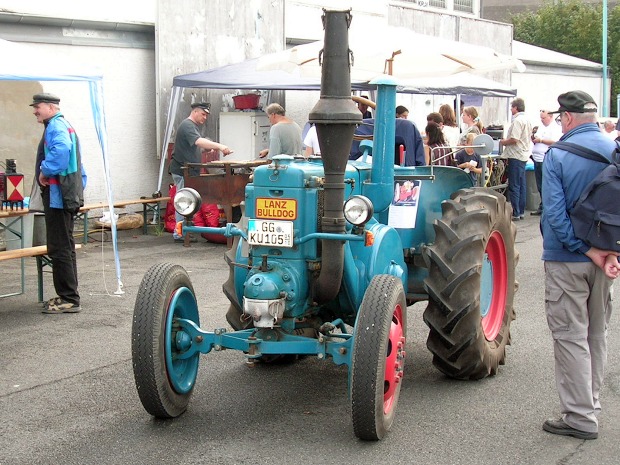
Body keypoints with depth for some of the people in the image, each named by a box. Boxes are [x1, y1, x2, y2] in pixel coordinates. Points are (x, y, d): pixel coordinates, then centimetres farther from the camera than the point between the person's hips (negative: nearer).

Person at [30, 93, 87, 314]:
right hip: (67, 195, 11)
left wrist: (45, 171, -21)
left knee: (59, 249, -8)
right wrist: (78, 188, 23)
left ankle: (69, 299, -6)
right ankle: (68, 296, 24)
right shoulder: (63, 126, 21)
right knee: (64, 248, 16)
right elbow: (76, 162, 26)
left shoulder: (56, 126, -13)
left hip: (58, 196, -11)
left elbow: (61, 151, -34)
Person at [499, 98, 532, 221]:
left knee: (514, 186, -5)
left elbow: (514, 139, -23)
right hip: (524, 155, 10)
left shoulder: (517, 120, -17)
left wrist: (503, 142, -5)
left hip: (516, 156, -10)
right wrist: (507, 141, 20)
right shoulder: (527, 120, 13)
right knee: (521, 185, 13)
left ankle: (515, 213, -3)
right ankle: (521, 212, 17)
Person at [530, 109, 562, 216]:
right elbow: (534, 141, 25)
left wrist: (540, 140, -12)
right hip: (537, 159, 8)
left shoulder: (556, 128, -5)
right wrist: (533, 137, 3)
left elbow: (555, 142, -17)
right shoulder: (540, 127, 19)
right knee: (540, 187, 12)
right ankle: (542, 208, 18)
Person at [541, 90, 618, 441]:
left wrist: (589, 251, -16)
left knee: (571, 336, 2)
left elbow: (555, 213, -18)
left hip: (567, 259, -5)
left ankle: (580, 417, 4)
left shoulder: (558, 155, -12)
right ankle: (591, 404, 29)